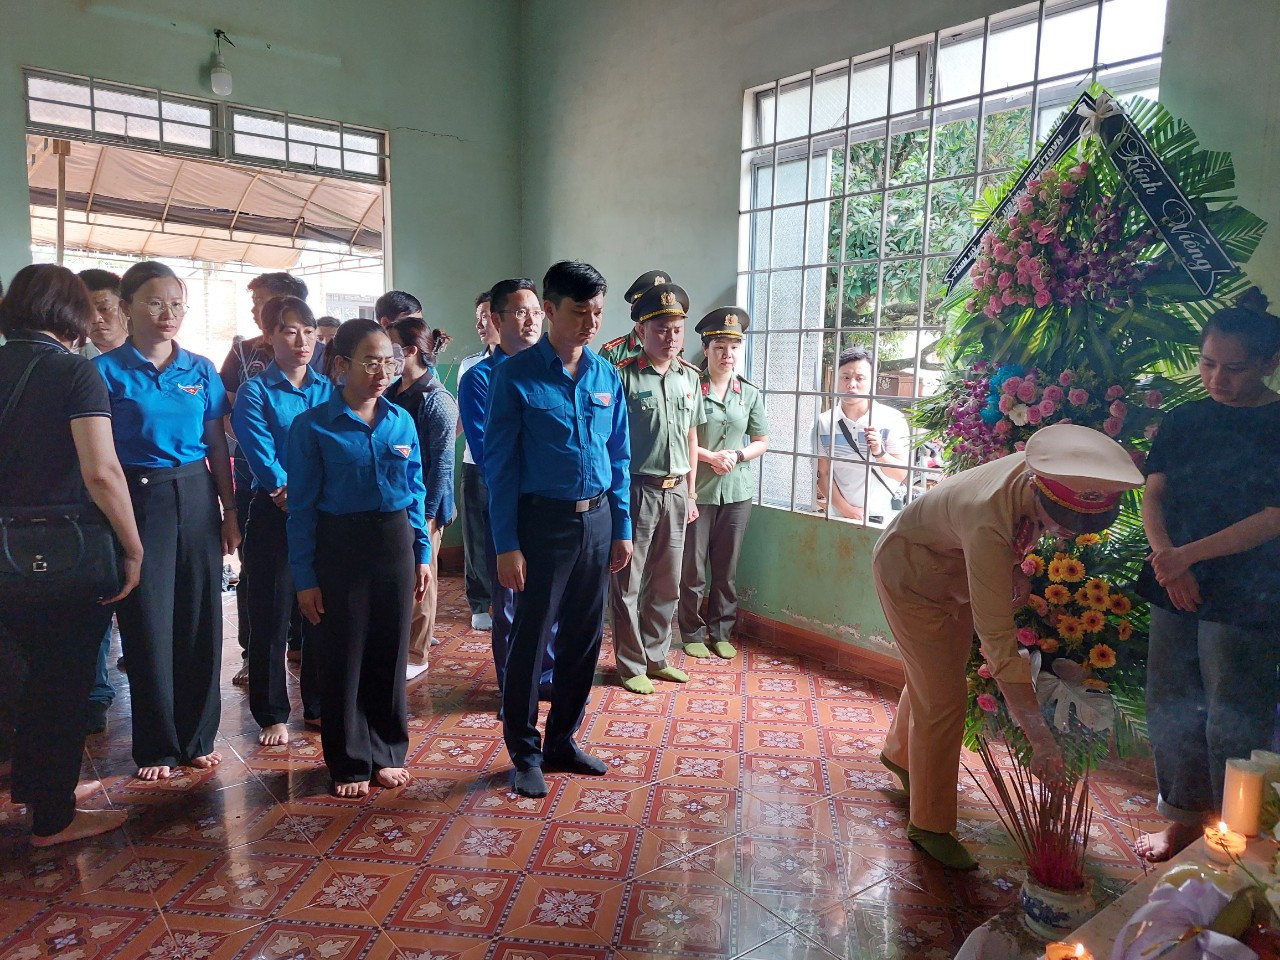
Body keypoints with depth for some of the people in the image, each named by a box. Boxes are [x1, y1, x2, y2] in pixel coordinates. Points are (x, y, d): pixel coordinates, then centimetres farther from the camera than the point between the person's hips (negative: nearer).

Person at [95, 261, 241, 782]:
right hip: (138, 499, -3)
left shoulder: (201, 370, 6)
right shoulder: (107, 371, -3)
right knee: (149, 623, 4)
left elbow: (217, 446, 8)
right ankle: (156, 746, 21)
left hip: (196, 497, 3)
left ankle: (198, 736, 23)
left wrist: (230, 511, 4)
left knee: (201, 617, 7)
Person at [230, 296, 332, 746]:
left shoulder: (329, 390, 8)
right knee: (271, 617, 4)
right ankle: (272, 715, 19)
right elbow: (264, 461, -11)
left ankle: (318, 706, 25)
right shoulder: (255, 393, -2)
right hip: (274, 516, -3)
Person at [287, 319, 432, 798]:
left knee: (390, 651, 11)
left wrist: (422, 554, 7)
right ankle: (349, 763, 24)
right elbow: (302, 506, -6)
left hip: (395, 543, 3)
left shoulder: (402, 421, 3)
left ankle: (387, 752, 29)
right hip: (340, 547, -3)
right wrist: (305, 577, -7)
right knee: (344, 655, 6)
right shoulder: (312, 426, -7)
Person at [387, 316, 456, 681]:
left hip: (422, 504, -6)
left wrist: (427, 512, -16)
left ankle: (415, 655, 19)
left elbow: (442, 462, -15)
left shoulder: (436, 400, -13)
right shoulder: (392, 392, 9)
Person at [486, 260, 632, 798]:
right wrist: (507, 545, -12)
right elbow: (500, 464, -8)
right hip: (543, 521, -5)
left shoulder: (607, 377, 6)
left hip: (597, 520, 5)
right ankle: (525, 754, 21)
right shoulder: (516, 377, -8)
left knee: (585, 638, 13)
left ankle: (562, 741, 31)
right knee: (530, 639, 4)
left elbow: (618, 458, 11)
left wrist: (622, 529, 9)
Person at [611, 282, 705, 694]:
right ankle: (631, 665, 18)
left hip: (675, 491, 6)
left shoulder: (691, 377, 8)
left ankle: (656, 656, 30)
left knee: (667, 583, 14)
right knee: (628, 583, 5)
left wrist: (690, 493, 15)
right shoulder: (624, 375, -10)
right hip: (636, 490, -5)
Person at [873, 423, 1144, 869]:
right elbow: (997, 639, -44)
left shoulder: (1040, 472, -25)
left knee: (934, 674, 22)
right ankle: (929, 825, 12)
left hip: (956, 567, 8)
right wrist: (1040, 738, -44)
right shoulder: (989, 520, -45)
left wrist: (1018, 571, -14)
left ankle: (900, 753, 50)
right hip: (910, 571, -7)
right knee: (944, 698, -6)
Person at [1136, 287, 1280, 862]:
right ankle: (1183, 818, 29)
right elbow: (1152, 495, 2)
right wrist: (1167, 561, -14)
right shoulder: (1183, 421, 8)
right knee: (1171, 709, 12)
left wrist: (1188, 554, -19)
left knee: (1233, 723, 3)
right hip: (1175, 591, 5)